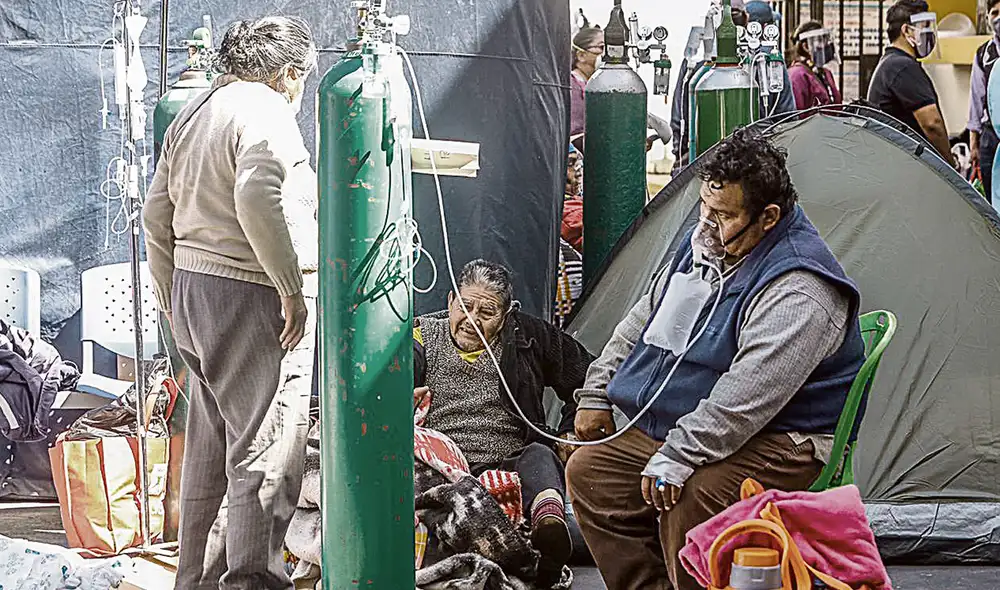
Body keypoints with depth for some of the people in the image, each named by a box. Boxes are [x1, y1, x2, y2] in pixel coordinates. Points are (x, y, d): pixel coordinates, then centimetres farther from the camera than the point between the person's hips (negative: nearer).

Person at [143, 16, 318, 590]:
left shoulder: (193, 114, 18)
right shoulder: (266, 112, -10)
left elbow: (157, 215, 20)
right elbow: (258, 197, -28)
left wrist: (173, 298, 25)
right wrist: (292, 287, -23)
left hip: (192, 288, 10)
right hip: (251, 295, -9)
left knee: (211, 448, 17)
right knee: (266, 453, -8)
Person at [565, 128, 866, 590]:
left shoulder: (798, 292, -24)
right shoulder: (704, 244, 7)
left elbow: (744, 399, -31)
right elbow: (641, 321, 21)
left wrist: (675, 461, -32)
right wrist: (596, 395, 17)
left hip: (775, 443, -9)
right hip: (679, 426, 9)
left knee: (685, 501, -34)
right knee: (589, 471, 1)